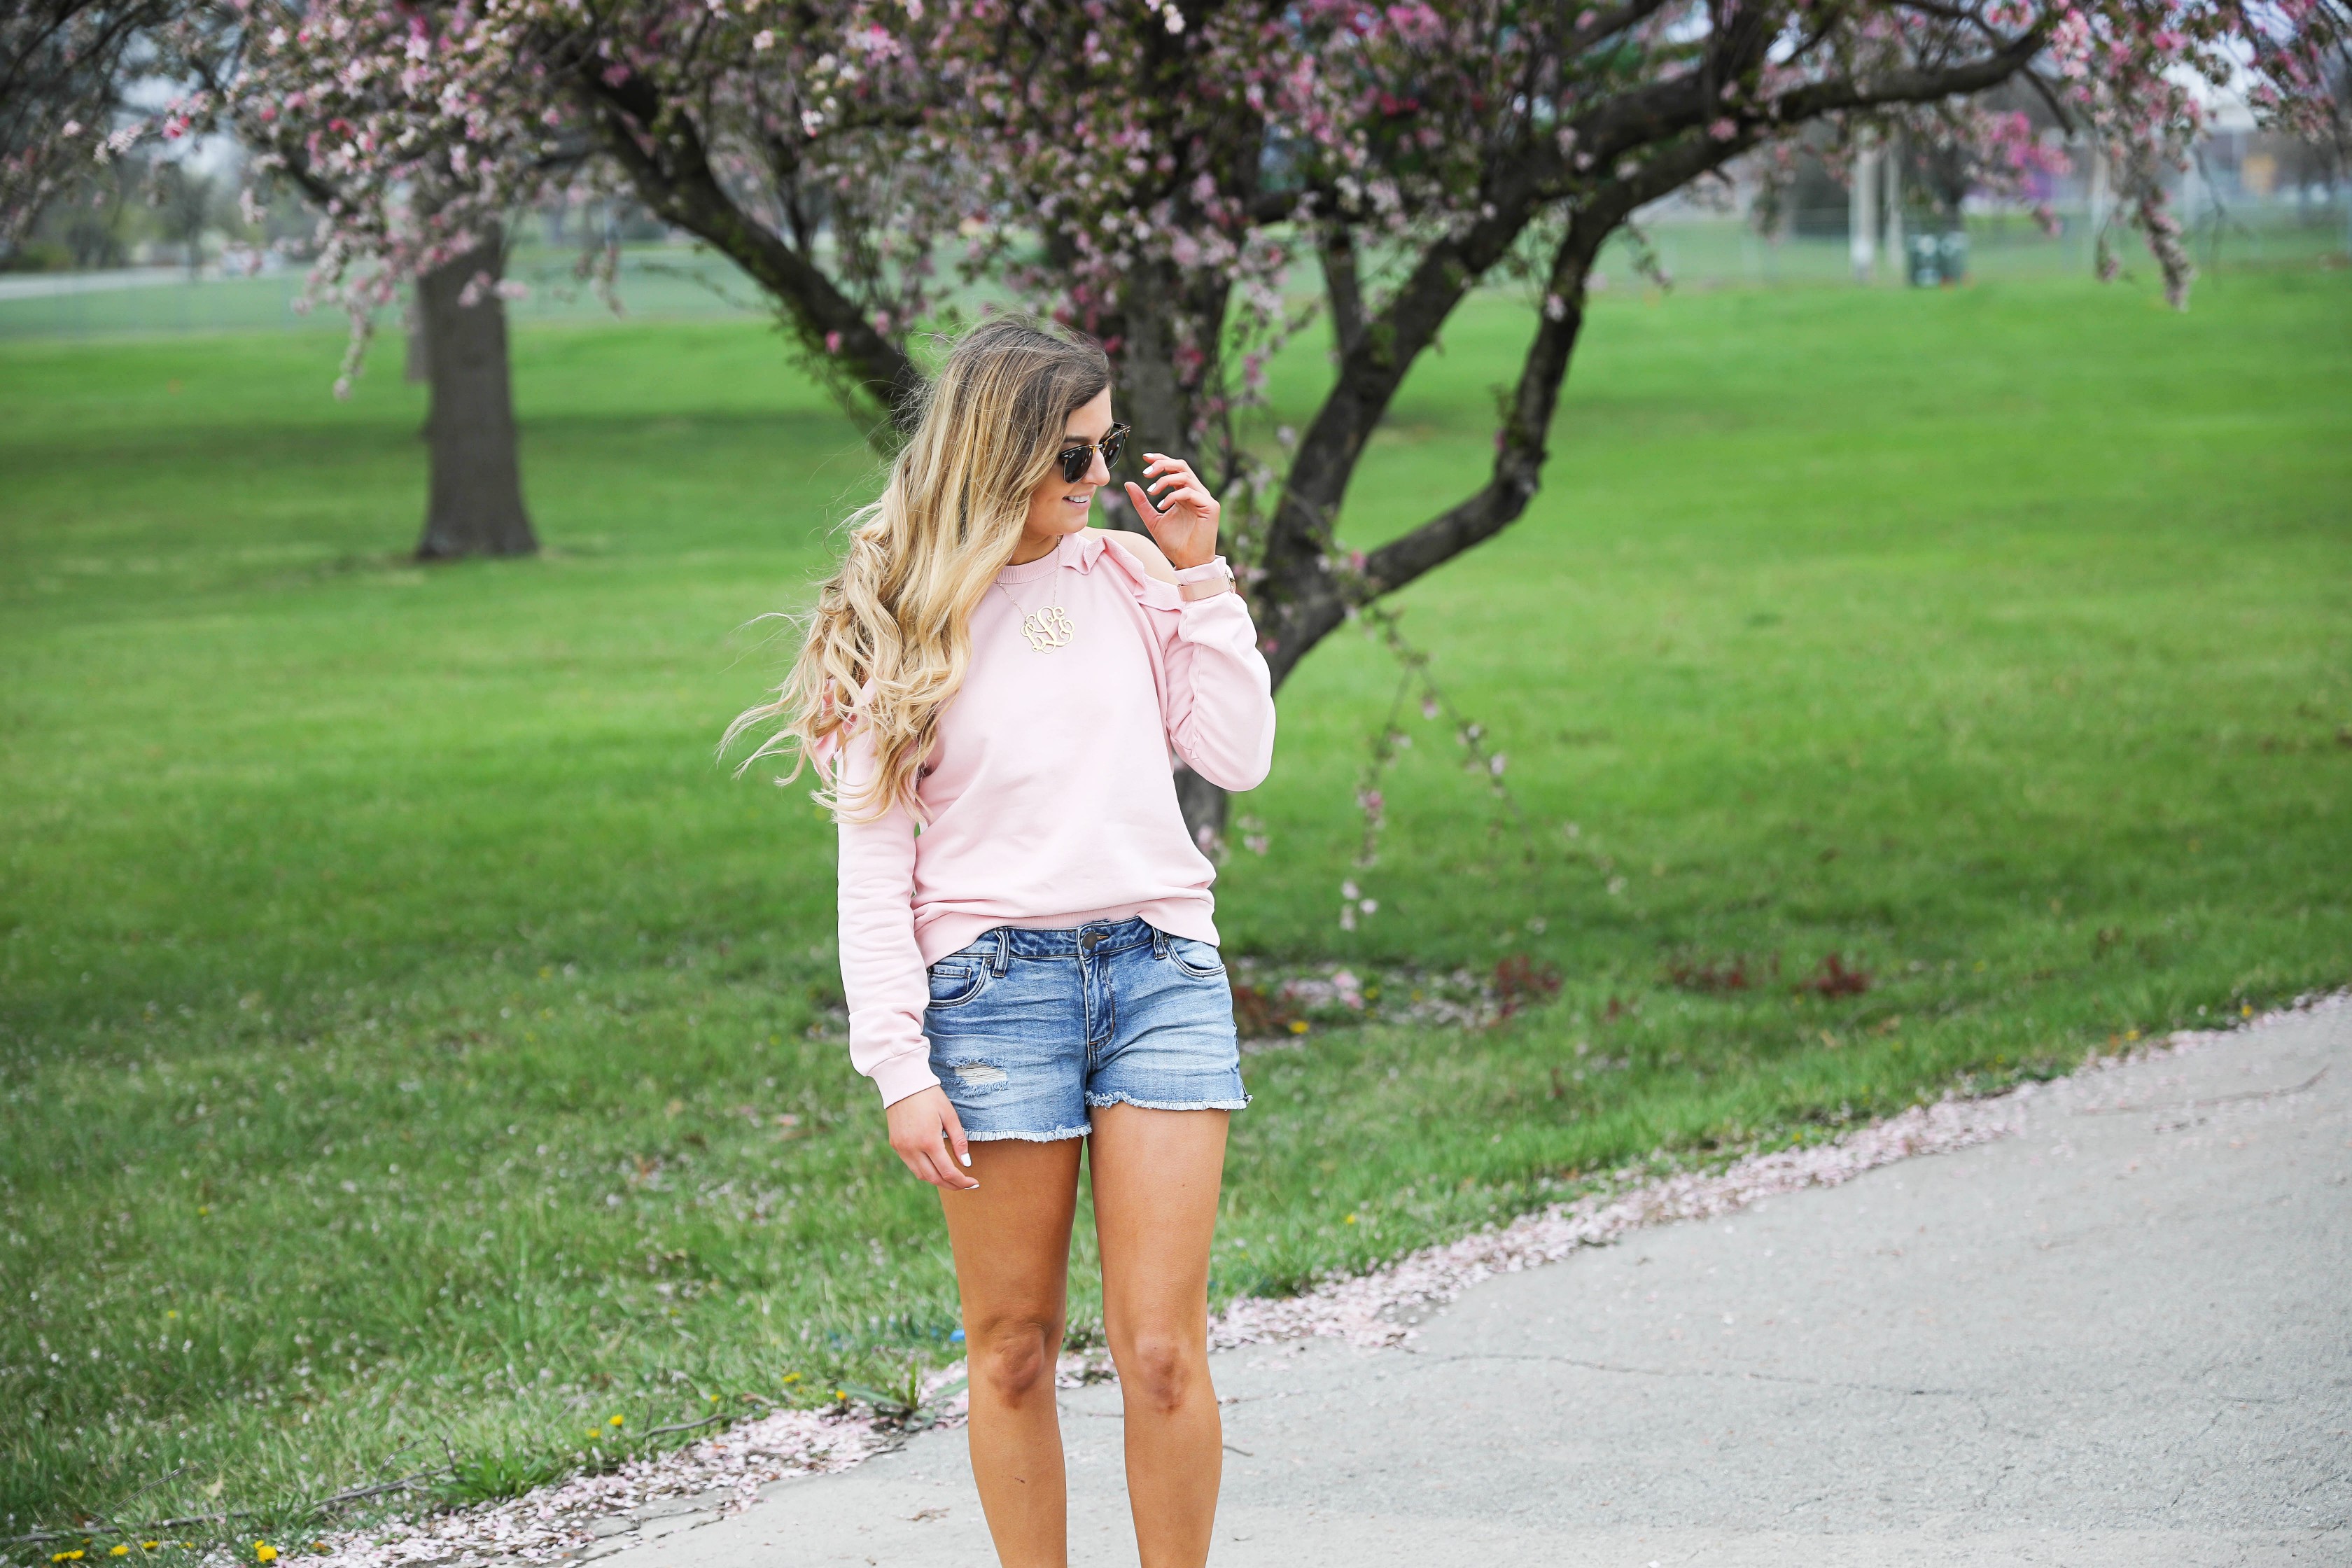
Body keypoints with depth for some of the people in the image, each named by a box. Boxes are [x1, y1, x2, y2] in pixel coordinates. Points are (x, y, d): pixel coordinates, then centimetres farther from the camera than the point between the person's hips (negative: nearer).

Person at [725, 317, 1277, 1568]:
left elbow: (1240, 758, 8)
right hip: (993, 982, -2)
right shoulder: (899, 622, 3)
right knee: (1012, 1353, 3)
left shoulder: (1130, 576, 12)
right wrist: (898, 1067, -8)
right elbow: (872, 865, 0)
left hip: (1160, 964, 2)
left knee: (1163, 1350, -4)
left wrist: (1201, 576, 5)